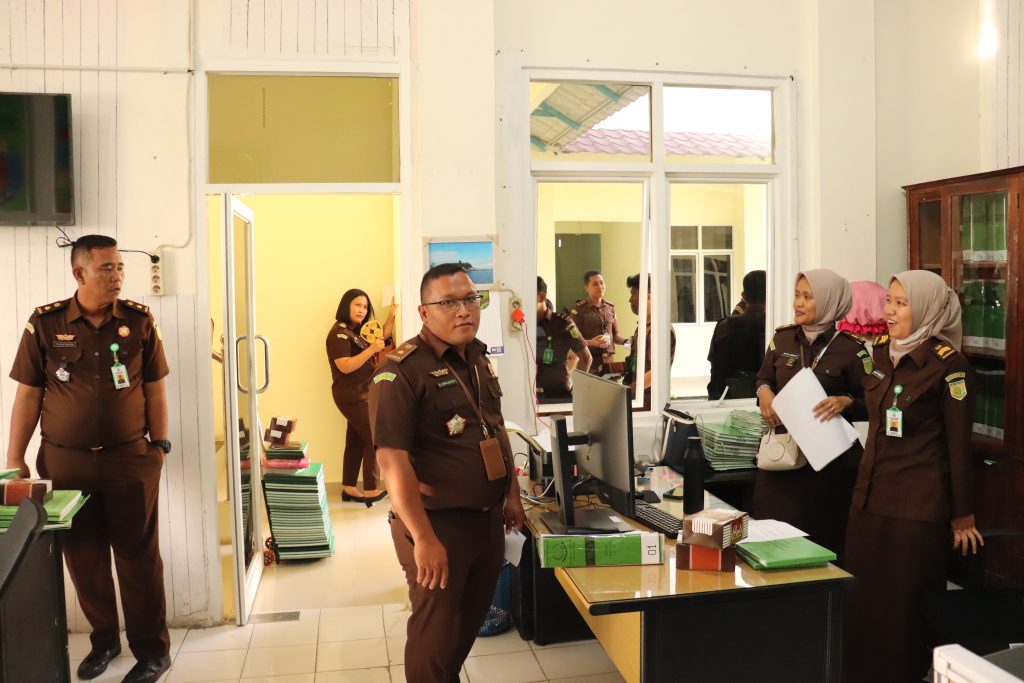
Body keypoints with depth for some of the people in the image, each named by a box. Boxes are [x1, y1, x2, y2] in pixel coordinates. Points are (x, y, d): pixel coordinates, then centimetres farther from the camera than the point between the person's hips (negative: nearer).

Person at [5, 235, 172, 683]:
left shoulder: (139, 321, -2)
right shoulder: (45, 323, -3)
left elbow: (154, 390, 3)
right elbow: (28, 394, 2)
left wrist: (160, 444, 1)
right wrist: (14, 458, 1)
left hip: (130, 459, -1)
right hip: (64, 461, 1)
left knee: (138, 555, 4)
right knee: (83, 557, 13)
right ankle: (103, 640, 33)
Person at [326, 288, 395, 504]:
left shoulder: (355, 331, 13)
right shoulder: (339, 332, -15)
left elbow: (381, 337, 19)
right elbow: (345, 366, -23)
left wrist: (392, 315, 11)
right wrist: (371, 349, -25)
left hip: (360, 395, 9)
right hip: (352, 396, -9)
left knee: (356, 440, 11)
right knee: (374, 439, -7)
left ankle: (349, 488, 17)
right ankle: (370, 490, -2)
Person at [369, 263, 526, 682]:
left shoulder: (479, 358, 8)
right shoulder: (401, 371, -19)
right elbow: (392, 460, -25)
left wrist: (511, 495, 16)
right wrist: (423, 537, -28)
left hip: (487, 518, 8)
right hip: (438, 523, -8)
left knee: (471, 620, 22)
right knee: (436, 632, 7)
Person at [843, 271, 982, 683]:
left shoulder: (948, 365, -13)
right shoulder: (883, 354, 8)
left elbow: (959, 444, -9)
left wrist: (962, 516, -5)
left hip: (918, 506, -7)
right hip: (869, 495, 7)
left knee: (902, 605, 3)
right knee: (862, 600, 12)